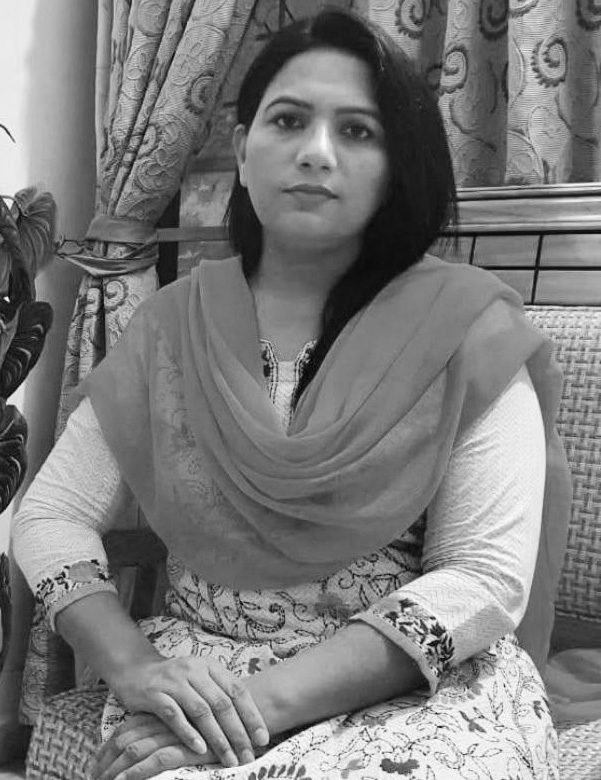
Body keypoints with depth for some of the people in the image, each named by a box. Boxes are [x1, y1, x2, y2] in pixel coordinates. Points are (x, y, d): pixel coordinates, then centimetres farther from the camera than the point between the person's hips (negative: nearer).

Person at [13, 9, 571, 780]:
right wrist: (134, 666, -15)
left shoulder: (466, 327, -7)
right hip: (198, 670, 1)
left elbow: (486, 576, -12)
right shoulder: (172, 325, 2)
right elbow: (51, 516, 3)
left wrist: (268, 700, -21)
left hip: (418, 682, 0)